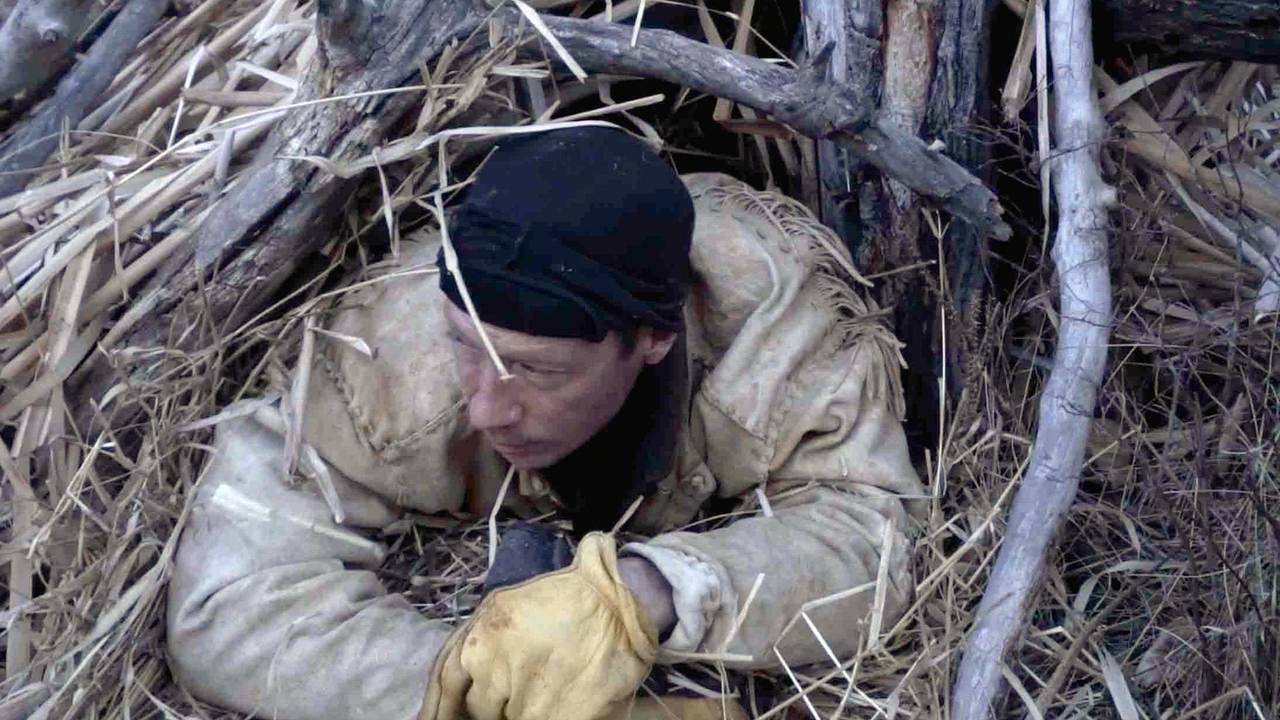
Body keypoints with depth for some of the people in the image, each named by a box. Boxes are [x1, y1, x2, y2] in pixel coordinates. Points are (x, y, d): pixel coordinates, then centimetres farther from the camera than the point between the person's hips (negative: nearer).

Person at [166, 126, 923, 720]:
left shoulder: (776, 301, -37)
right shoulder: (400, 338, -36)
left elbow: (869, 529, -37)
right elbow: (228, 599, -35)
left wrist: (642, 594, -53)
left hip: (729, 534, 0)